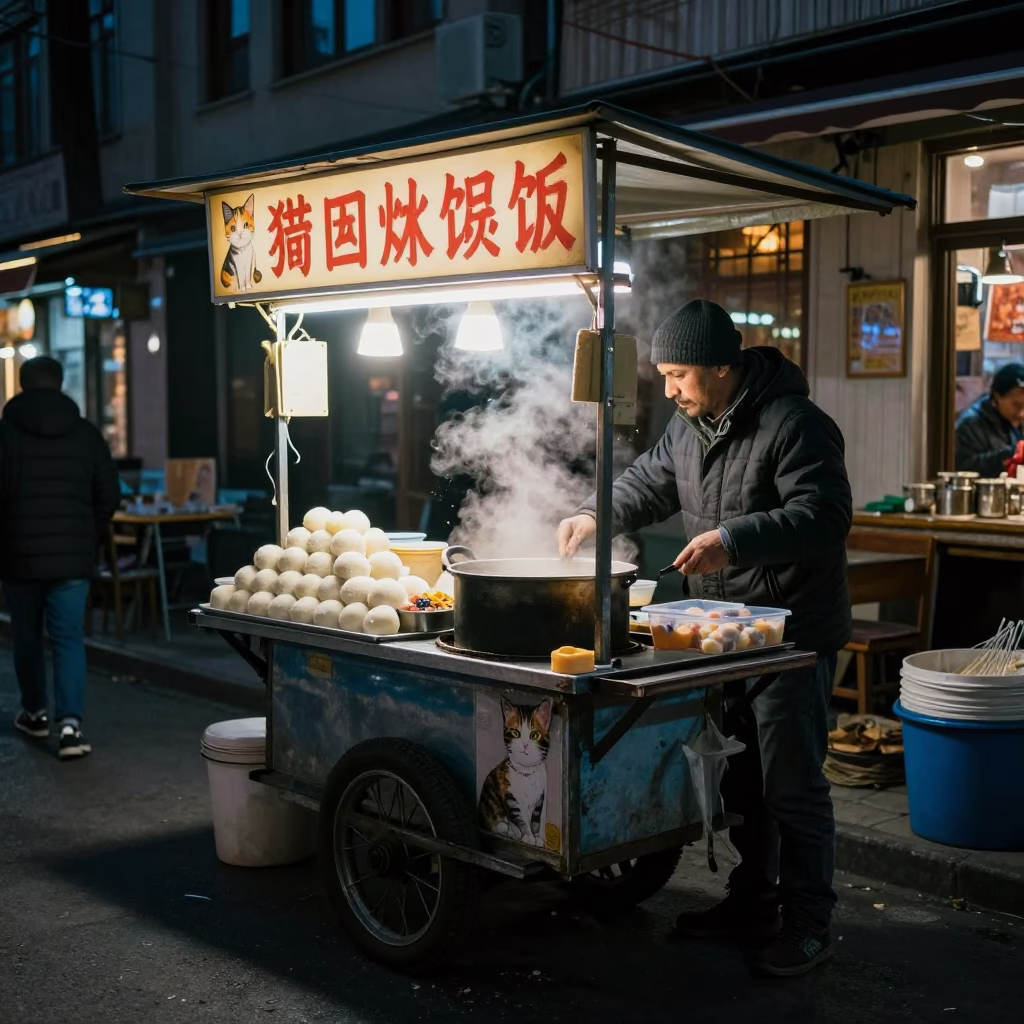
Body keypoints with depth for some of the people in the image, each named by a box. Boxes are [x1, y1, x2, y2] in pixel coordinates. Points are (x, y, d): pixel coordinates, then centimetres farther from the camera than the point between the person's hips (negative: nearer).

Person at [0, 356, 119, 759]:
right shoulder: (87, 434, 2)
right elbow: (109, 496, 4)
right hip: (73, 557, 1)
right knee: (69, 640, 1)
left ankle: (34, 713, 30)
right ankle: (70, 722, -12)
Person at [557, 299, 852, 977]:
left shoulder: (793, 424, -18)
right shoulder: (690, 425, 10)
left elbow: (823, 514, -26)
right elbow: (650, 482, 22)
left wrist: (733, 539, -34)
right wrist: (596, 516, 6)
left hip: (793, 633, -9)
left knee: (791, 784, -3)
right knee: (739, 779, 17)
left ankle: (809, 922, 12)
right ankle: (753, 903, 31)